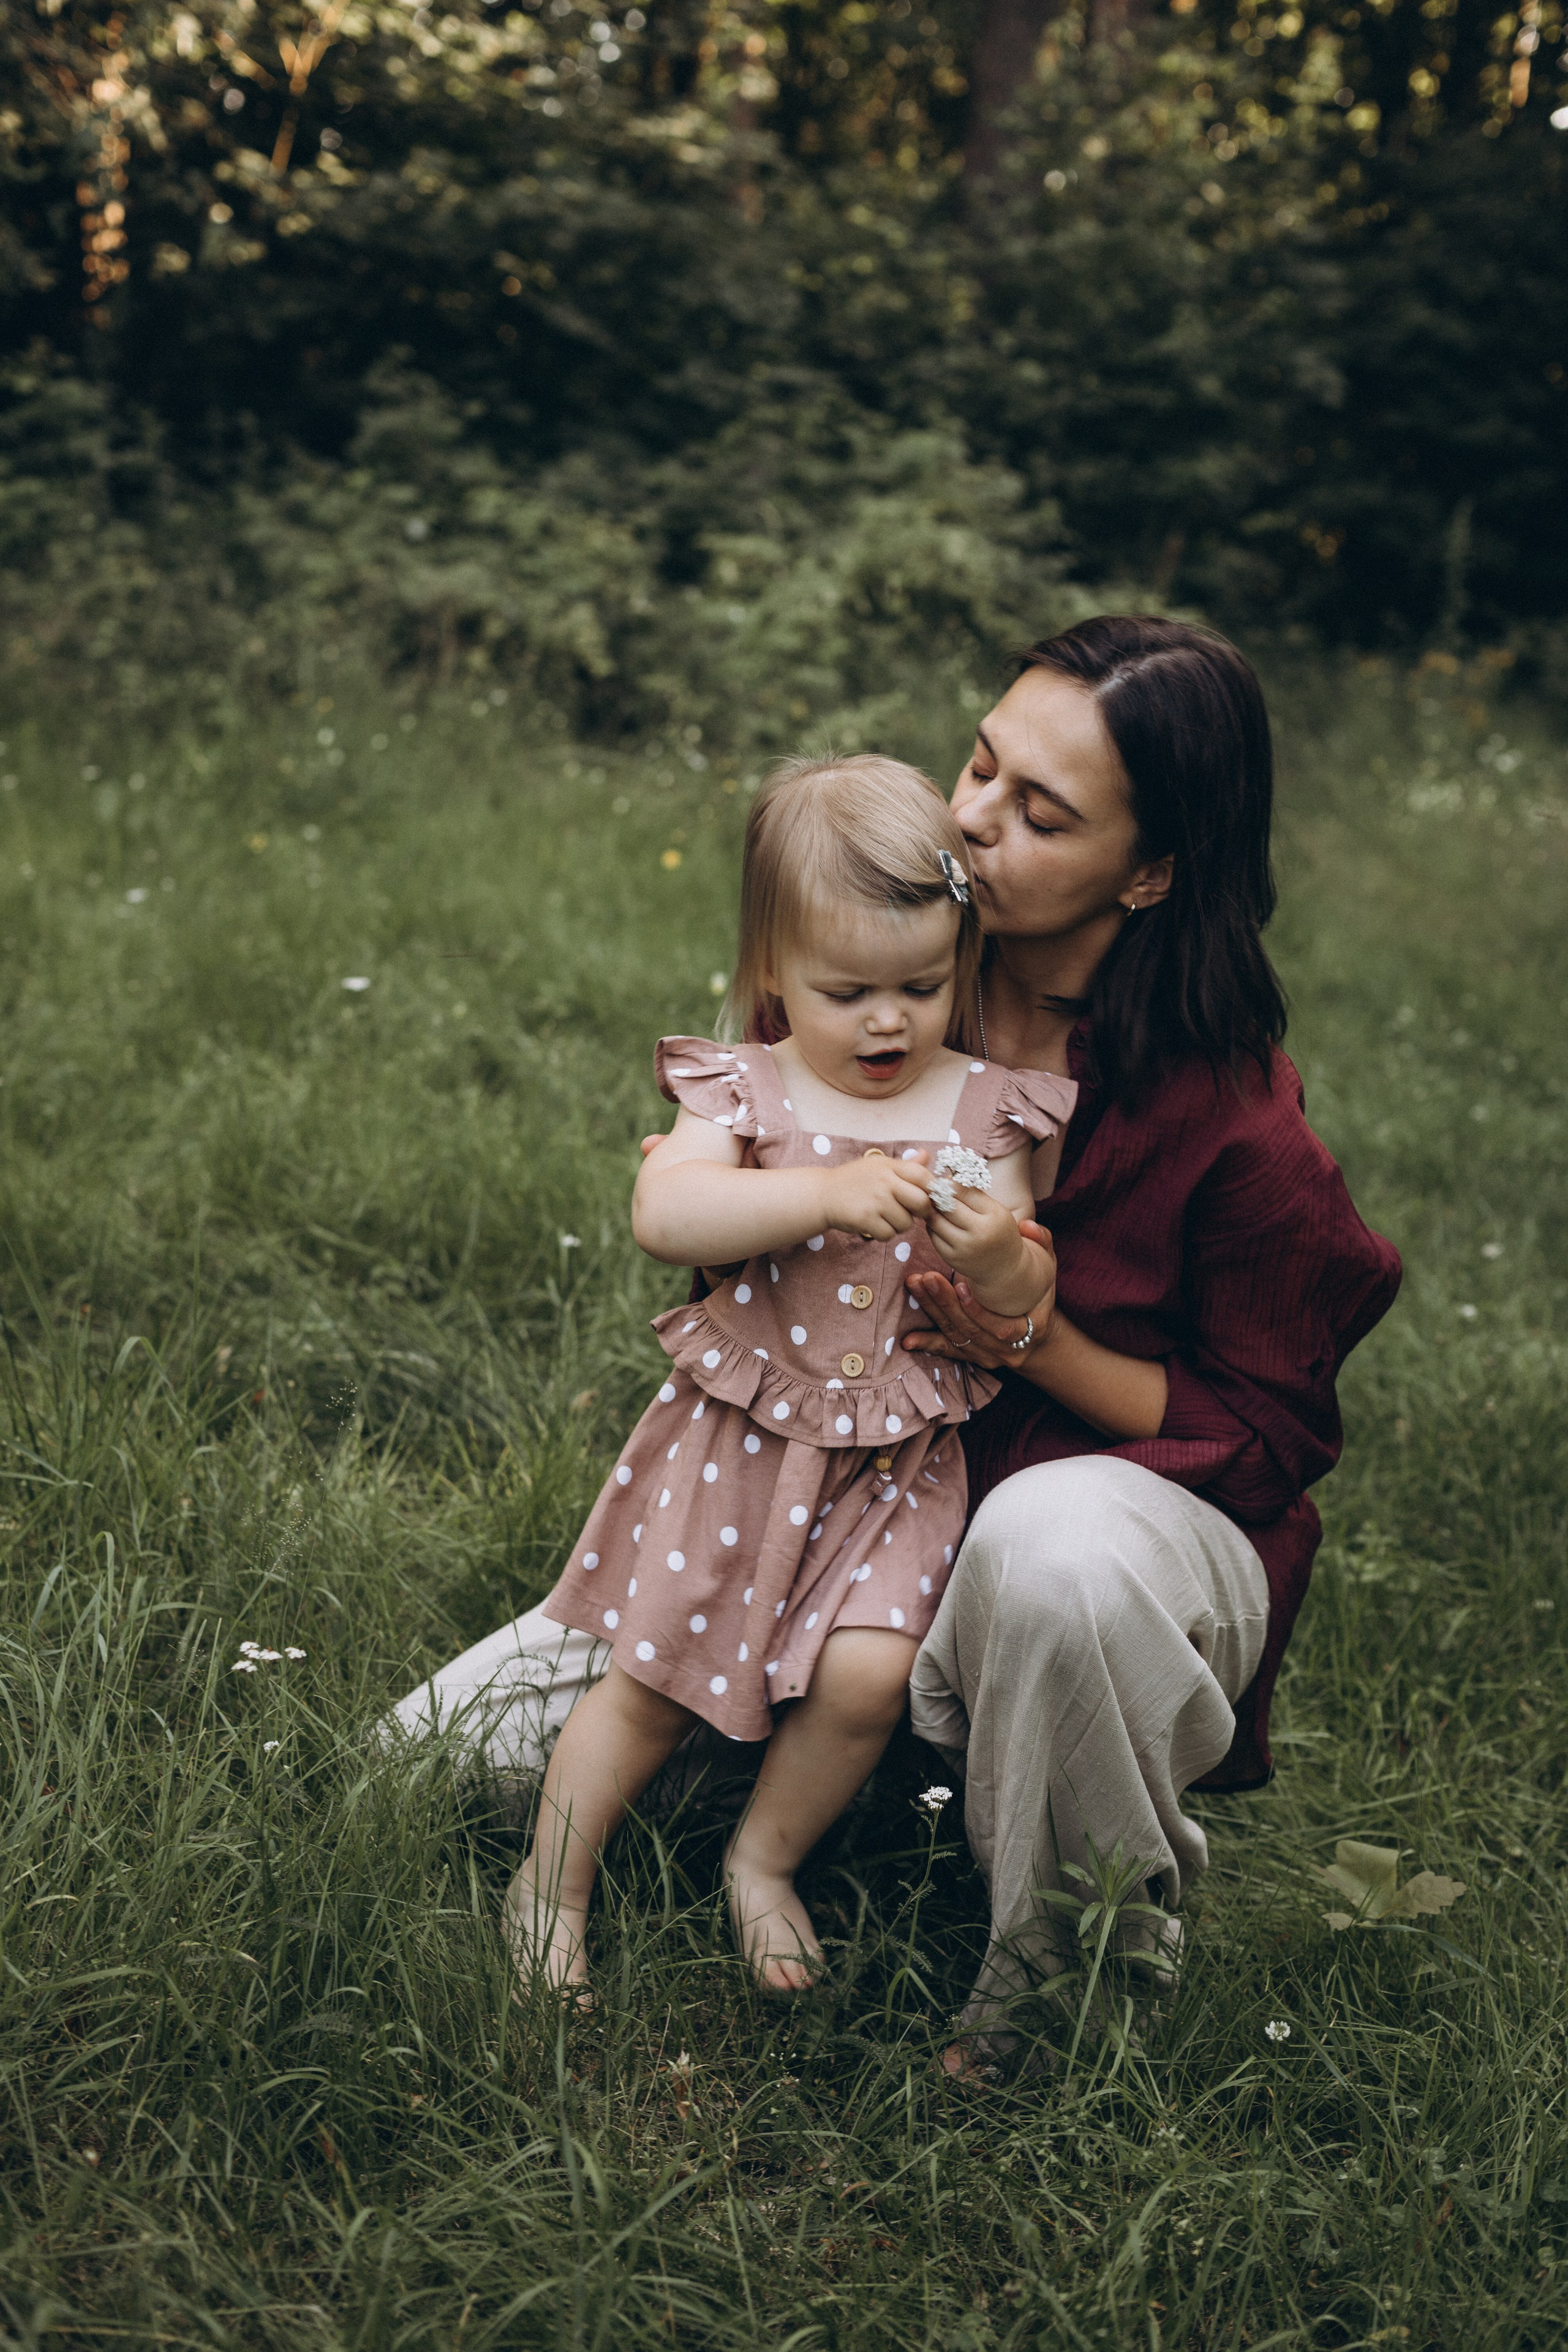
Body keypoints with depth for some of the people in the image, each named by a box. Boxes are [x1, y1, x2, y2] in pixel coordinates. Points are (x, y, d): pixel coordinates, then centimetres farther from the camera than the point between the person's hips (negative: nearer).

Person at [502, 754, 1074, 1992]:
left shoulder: (982, 1111, 0)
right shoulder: (744, 1092, -4)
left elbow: (1026, 1301, -1)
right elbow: (664, 1214, -23)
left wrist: (1003, 1259, -24)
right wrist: (827, 1194, -32)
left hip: (896, 1461, 1)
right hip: (738, 1439, -1)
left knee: (866, 1677, -15)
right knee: (652, 1678, 5)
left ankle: (765, 1861, 14)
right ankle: (552, 1884, 27)